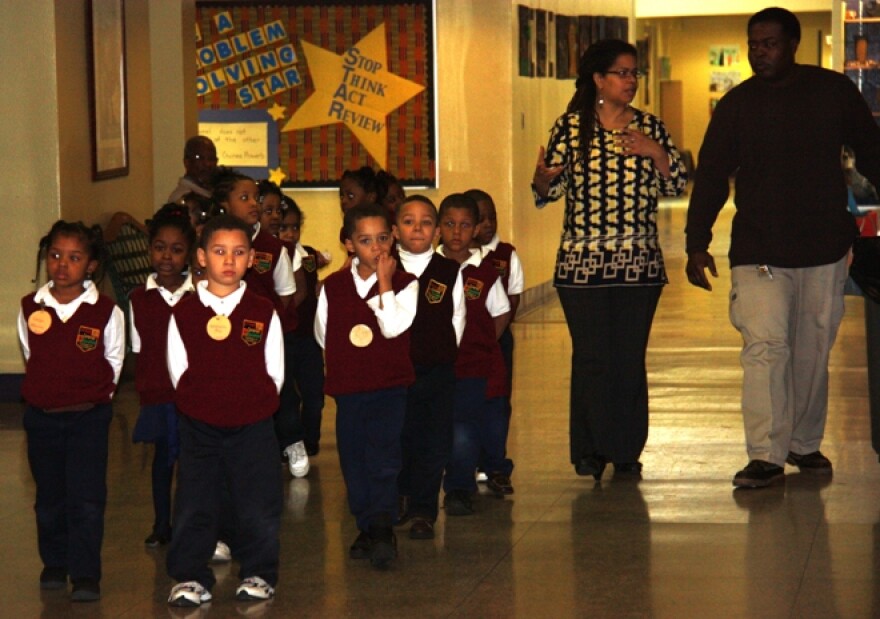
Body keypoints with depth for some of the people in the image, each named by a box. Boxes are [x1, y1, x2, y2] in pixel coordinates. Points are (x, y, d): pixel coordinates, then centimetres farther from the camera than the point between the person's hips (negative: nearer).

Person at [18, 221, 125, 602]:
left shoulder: (106, 312, -10)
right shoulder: (30, 309, -2)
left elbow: (114, 362, 2)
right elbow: (30, 358, 11)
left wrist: (92, 397, 3)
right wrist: (46, 394, 9)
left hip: (89, 416, -3)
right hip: (41, 415, 3)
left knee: (86, 499, -3)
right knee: (49, 497, 14)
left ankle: (85, 574, 3)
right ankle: (54, 564, 28)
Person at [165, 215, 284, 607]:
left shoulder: (263, 313, 1)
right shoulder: (184, 314, 0)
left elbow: (274, 373, 4)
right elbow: (178, 373, 3)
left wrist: (255, 406, -1)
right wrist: (202, 403, -2)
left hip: (253, 427, 0)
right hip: (199, 427, 0)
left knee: (258, 507, 3)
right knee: (194, 505, 4)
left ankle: (258, 574, 18)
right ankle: (190, 577, 15)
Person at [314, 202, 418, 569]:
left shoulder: (403, 283, -3)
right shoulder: (333, 286, 5)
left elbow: (394, 327, -18)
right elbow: (323, 333, 13)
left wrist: (384, 282, -16)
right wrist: (345, 360, 3)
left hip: (389, 385, -3)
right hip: (347, 385, 4)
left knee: (383, 456, -13)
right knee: (353, 460, 8)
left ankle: (382, 530, -14)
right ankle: (367, 529, 20)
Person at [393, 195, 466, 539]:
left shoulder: (449, 272, 3)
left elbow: (456, 323, 7)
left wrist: (442, 358, 0)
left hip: (438, 370, 0)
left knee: (434, 443, 0)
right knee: (398, 439, 6)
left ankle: (423, 511, 9)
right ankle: (402, 499, 26)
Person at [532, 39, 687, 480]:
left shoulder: (650, 127, 8)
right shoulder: (570, 127, 3)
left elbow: (677, 185, 8)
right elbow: (547, 193, 5)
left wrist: (655, 152, -8)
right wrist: (542, 176, -17)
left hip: (639, 263, 2)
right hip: (582, 262, -2)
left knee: (631, 357, 2)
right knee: (590, 357, -3)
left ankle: (627, 451, 13)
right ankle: (590, 450, 9)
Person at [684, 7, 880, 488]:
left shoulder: (834, 91, 3)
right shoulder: (736, 105, 2)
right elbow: (711, 176, 2)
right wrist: (697, 245, -5)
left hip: (825, 250, 2)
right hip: (758, 251, -1)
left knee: (812, 351, 9)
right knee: (765, 346, -14)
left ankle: (805, 444, 23)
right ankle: (766, 456, -14)